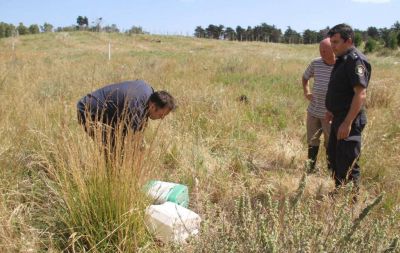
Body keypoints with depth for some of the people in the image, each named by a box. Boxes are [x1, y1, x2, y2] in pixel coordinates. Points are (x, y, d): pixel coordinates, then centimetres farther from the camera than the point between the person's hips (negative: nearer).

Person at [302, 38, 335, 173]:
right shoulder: (315, 63, 1)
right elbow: (305, 77, 20)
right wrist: (306, 92, 7)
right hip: (313, 111, 5)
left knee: (330, 143, 7)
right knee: (312, 141, 15)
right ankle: (310, 168, 31)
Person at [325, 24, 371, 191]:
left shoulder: (356, 61, -18)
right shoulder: (342, 60, 12)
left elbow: (361, 94, -24)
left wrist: (347, 123, -27)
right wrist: (332, 110, 20)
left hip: (349, 121, -10)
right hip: (339, 119, 10)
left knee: (347, 165, -1)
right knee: (333, 158, 20)